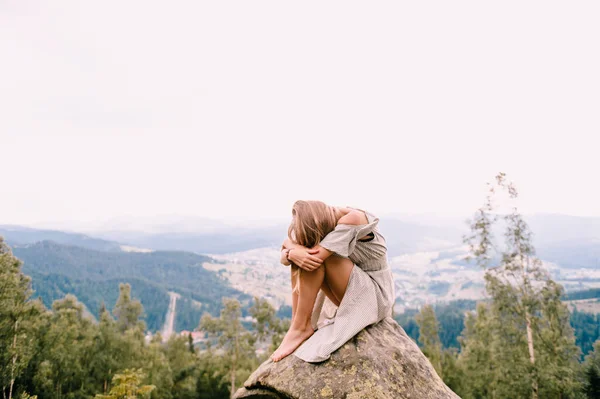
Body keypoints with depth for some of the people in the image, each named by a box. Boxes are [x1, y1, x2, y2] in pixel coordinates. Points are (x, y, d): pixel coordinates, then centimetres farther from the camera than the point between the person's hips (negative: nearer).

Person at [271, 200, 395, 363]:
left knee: (317, 256, -26)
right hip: (349, 298, 7)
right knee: (301, 256, -13)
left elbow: (316, 256, -32)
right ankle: (296, 323, -12)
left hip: (374, 296, -7)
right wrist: (291, 254, -26)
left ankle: (300, 328, -18)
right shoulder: (324, 224, -2)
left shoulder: (353, 218, -24)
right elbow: (284, 256, -5)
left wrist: (291, 245, -16)